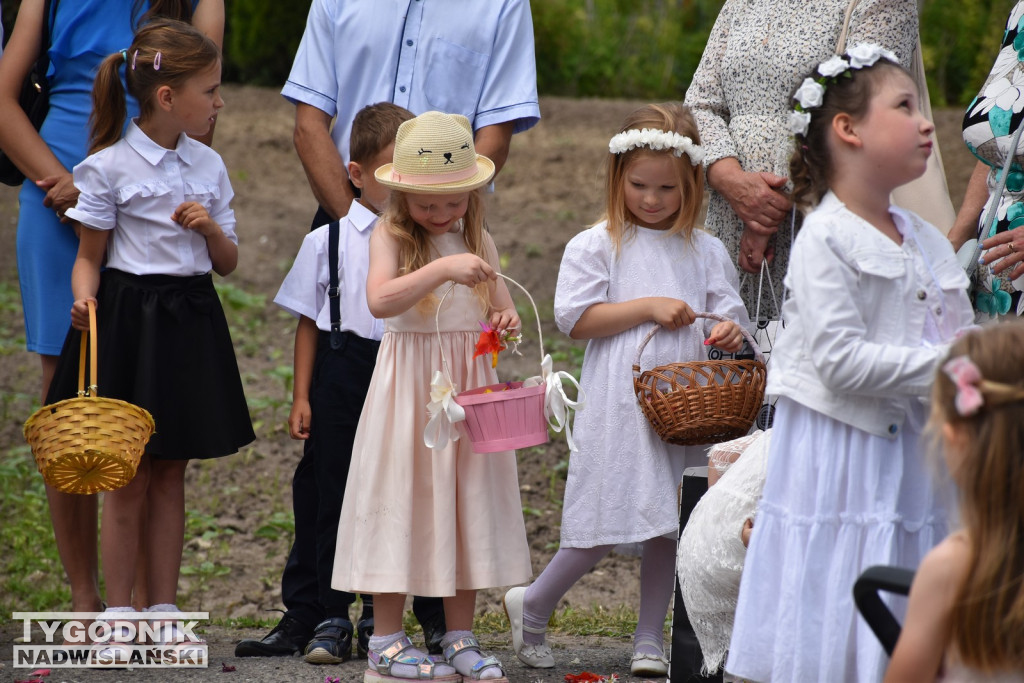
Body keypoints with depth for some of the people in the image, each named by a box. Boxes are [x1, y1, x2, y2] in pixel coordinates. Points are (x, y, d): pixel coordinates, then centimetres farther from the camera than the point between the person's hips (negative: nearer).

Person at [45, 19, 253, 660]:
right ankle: (118, 619, 8)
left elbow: (228, 263, 11)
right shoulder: (110, 167, -9)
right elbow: (90, 255, -4)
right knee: (128, 479, 0)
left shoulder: (208, 166, 6)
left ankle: (164, 612, 14)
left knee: (170, 475, 9)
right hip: (129, 319, -5)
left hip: (191, 319, 5)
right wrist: (84, 300, -23)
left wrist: (209, 228, -9)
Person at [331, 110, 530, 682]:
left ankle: (460, 636, 15)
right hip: (410, 383, -4)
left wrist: (506, 322, -7)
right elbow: (380, 300, -24)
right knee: (401, 498, -1)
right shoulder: (391, 236, -7)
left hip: (470, 382, 4)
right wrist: (444, 268, -32)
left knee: (466, 500, 7)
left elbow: (500, 307, 17)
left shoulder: (478, 240, 8)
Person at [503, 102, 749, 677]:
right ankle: (532, 605, 15)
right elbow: (576, 319, -7)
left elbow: (728, 316, 11)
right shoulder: (597, 246, 0)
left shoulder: (706, 251, 11)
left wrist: (730, 333, -12)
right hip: (620, 407, -4)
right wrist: (649, 308, -12)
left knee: (670, 523, 7)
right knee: (610, 522, -6)